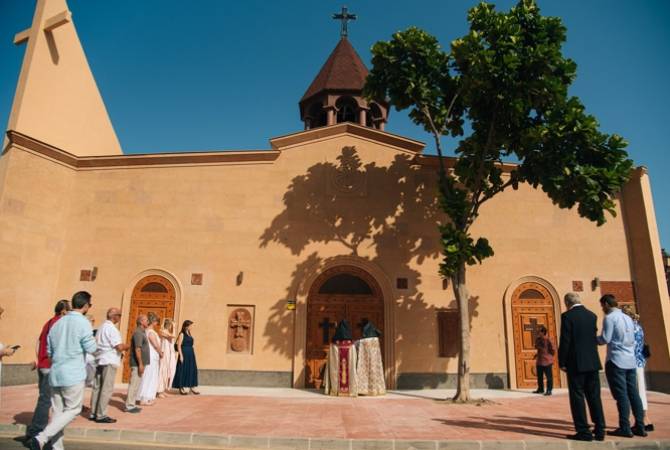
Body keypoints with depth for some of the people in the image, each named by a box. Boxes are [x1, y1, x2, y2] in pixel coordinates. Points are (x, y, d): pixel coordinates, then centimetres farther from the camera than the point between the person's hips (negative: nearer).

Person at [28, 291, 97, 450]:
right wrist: (93, 340, 11)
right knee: (73, 409, 4)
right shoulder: (83, 323, -12)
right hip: (73, 374, -7)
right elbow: (91, 349, -9)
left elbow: (49, 351, 14)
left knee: (58, 411, 12)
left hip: (55, 373, 7)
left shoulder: (57, 323, 10)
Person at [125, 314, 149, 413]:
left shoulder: (142, 332, 15)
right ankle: (129, 406, 2)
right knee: (134, 384, -4)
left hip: (140, 363, 10)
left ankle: (132, 404, 21)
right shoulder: (138, 332, -15)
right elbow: (137, 349, -21)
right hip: (137, 363, -10)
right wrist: (140, 364, -22)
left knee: (136, 384, 14)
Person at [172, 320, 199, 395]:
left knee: (192, 370, 8)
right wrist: (181, 355, -18)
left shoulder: (189, 334, 13)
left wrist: (192, 354, 13)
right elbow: (179, 345, -13)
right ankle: (181, 388, 7)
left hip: (191, 354, 8)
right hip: (184, 354, -8)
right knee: (183, 370, -2)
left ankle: (191, 387, 15)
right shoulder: (182, 334, -8)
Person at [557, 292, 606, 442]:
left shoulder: (567, 316, -11)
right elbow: (595, 338, 12)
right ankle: (599, 430, 16)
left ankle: (584, 432, 4)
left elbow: (565, 341, -14)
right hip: (593, 362, 6)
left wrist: (562, 362, -7)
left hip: (576, 363, -6)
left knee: (577, 397, 2)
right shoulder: (592, 315, 8)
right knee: (594, 396, 12)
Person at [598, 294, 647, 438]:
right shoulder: (628, 318, 14)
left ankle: (625, 428, -2)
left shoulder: (609, 318, -9)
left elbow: (605, 339, -13)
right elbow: (633, 340, 18)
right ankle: (640, 426, 13)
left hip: (616, 361, -7)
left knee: (621, 395, -4)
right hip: (631, 360, 7)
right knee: (633, 394, 9)